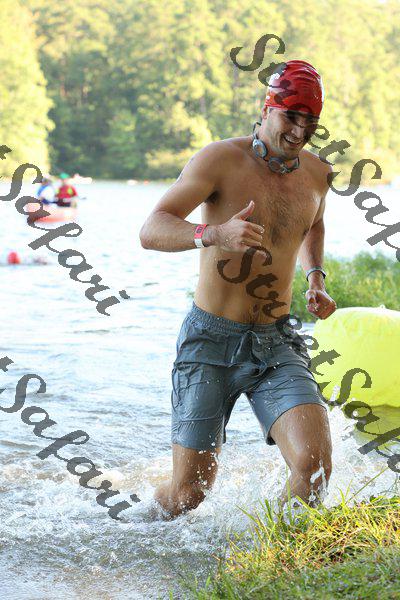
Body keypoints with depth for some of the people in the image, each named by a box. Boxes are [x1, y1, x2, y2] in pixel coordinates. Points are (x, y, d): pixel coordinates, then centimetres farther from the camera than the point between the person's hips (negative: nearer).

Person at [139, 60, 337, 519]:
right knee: (188, 492, -1)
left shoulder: (317, 173, 7)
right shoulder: (220, 160, -10)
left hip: (276, 343, 4)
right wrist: (215, 234, -38)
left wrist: (315, 276, 11)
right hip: (210, 340, -4)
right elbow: (151, 230, -19)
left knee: (314, 464, -18)